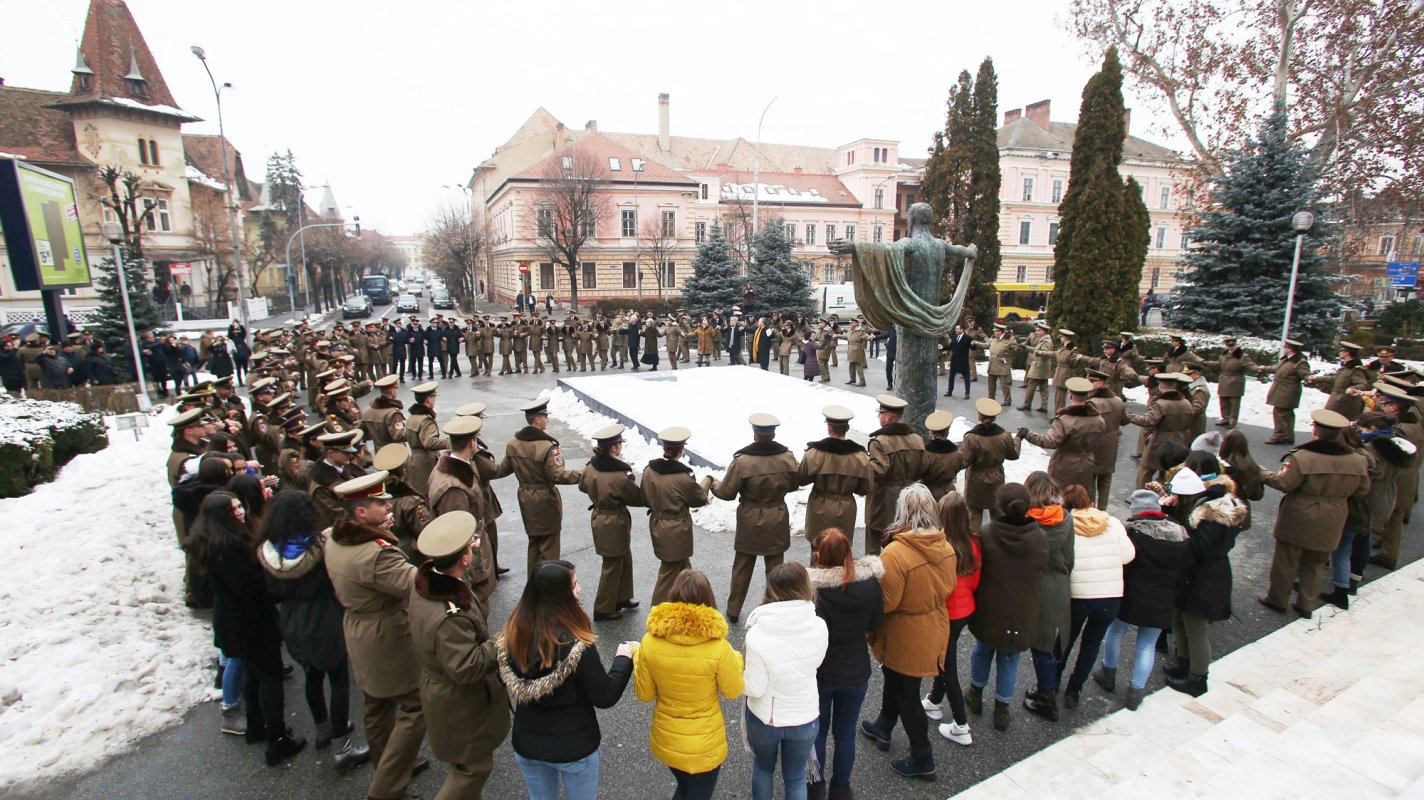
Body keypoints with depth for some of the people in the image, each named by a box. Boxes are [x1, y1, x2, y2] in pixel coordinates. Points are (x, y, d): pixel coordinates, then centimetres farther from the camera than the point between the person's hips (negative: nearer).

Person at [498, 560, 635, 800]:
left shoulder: (511, 636, -16)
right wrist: (623, 659, -5)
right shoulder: (577, 647, -30)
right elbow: (605, 697, -19)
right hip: (574, 748, -4)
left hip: (526, 744, 4)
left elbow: (505, 682, 2)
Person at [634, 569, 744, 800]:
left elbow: (644, 694, -7)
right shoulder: (718, 648, -27)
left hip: (665, 740, 3)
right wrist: (735, 658, 6)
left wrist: (636, 656, 7)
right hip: (705, 745, -2)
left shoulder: (650, 642, -20)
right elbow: (733, 692, -10)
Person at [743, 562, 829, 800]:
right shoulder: (819, 626, -21)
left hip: (765, 718, -1)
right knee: (796, 777, 27)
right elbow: (815, 663, -1)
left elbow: (754, 689, -20)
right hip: (805, 718, 2)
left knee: (763, 768, 29)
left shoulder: (757, 635, -30)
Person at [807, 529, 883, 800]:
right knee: (845, 733, 23)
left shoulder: (812, 589, -28)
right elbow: (875, 624, -3)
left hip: (819, 673, -2)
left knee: (816, 731, 22)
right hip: (856, 672, 2)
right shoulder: (871, 583, -18)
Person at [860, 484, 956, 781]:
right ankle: (883, 728, 48)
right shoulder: (946, 547, -11)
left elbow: (885, 602, -24)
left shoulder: (896, 552, -32)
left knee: (906, 694, 14)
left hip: (905, 637, -7)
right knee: (894, 679, 27)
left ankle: (922, 759, 30)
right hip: (934, 629, 7)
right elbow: (948, 587, 3)